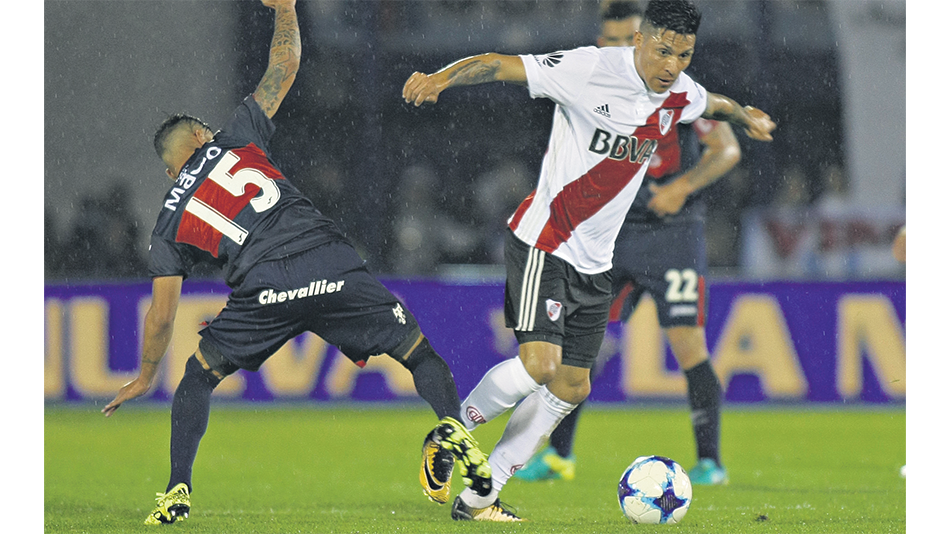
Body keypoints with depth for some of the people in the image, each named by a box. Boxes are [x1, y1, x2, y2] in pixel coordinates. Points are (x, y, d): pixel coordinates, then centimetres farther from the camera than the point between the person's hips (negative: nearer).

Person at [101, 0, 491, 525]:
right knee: (420, 355, 10)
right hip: (332, 264, 0)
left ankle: (178, 491, 12)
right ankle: (451, 428, -19)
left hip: (264, 293, 0)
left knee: (198, 377, 23)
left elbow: (161, 314, 21)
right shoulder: (234, 140, 19)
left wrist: (145, 378, 35)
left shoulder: (170, 224, 20)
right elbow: (284, 68, 26)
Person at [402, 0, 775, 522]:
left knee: (571, 387, 5)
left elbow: (713, 103, 29)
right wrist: (440, 77, -39)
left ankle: (476, 497, 12)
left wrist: (745, 115, 49)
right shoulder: (591, 69, -18)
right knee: (538, 364, -22)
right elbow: (499, 65, -23)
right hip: (542, 244, -8)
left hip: (594, 262, 8)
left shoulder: (679, 96, 4)